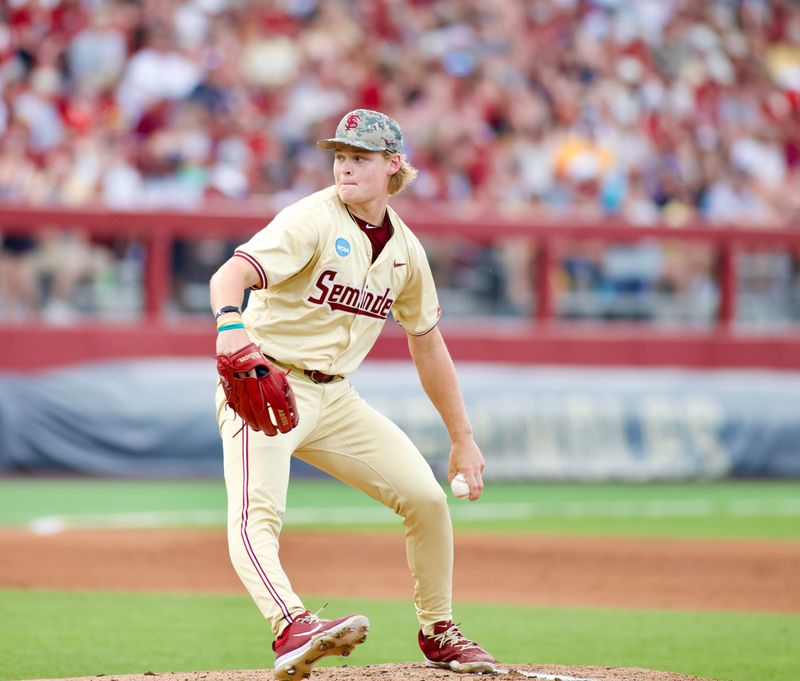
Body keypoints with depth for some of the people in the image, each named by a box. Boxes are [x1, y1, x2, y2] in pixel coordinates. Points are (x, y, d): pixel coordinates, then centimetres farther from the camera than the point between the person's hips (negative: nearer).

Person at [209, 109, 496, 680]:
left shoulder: (405, 248, 6)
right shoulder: (313, 221, -15)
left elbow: (427, 345, 18)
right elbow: (232, 272, -32)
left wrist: (463, 438, 18)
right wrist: (230, 323, -55)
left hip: (334, 397, 6)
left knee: (427, 498, 3)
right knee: (257, 515, -30)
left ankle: (437, 633, 22)